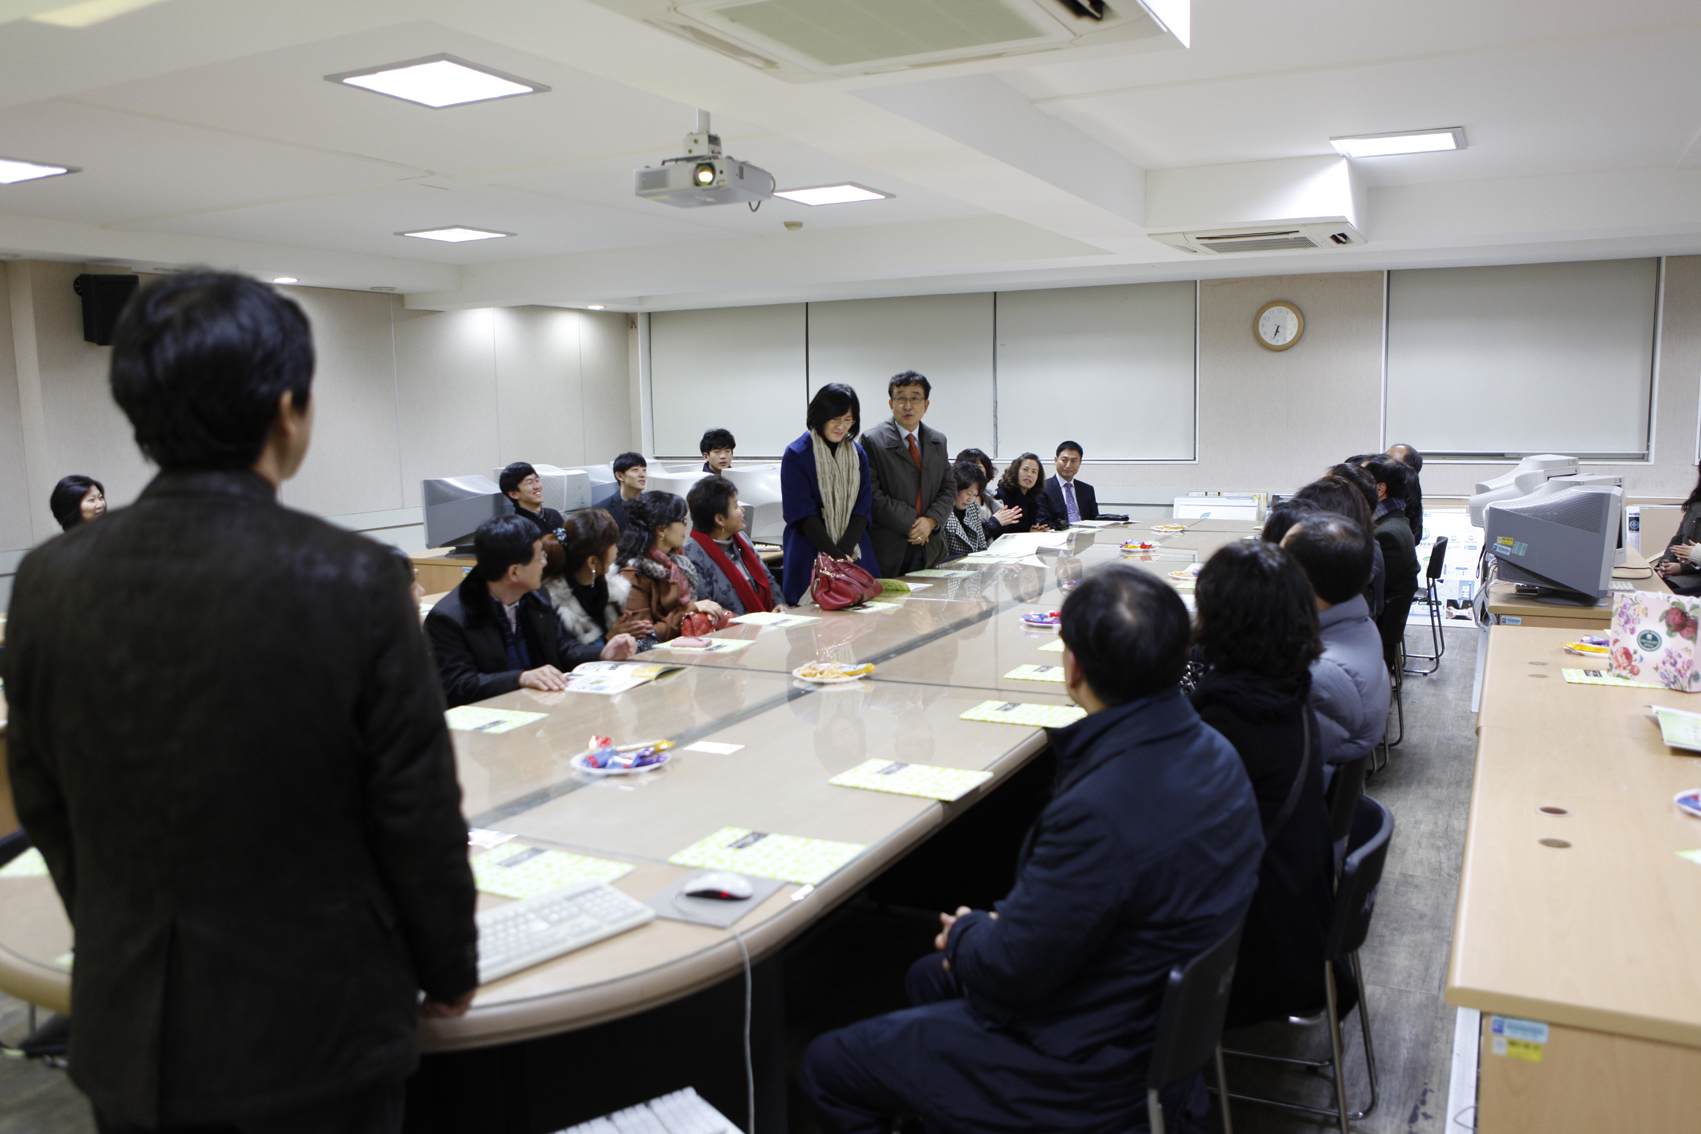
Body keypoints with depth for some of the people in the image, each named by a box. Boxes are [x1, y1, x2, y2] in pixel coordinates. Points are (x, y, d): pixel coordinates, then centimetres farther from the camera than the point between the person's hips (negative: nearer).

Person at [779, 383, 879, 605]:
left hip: (855, 556, 4)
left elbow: (863, 508, 2)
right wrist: (835, 555, -17)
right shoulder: (796, 454, -4)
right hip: (810, 557, -4)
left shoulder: (857, 454, 10)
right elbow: (804, 514, -10)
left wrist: (845, 552, -12)